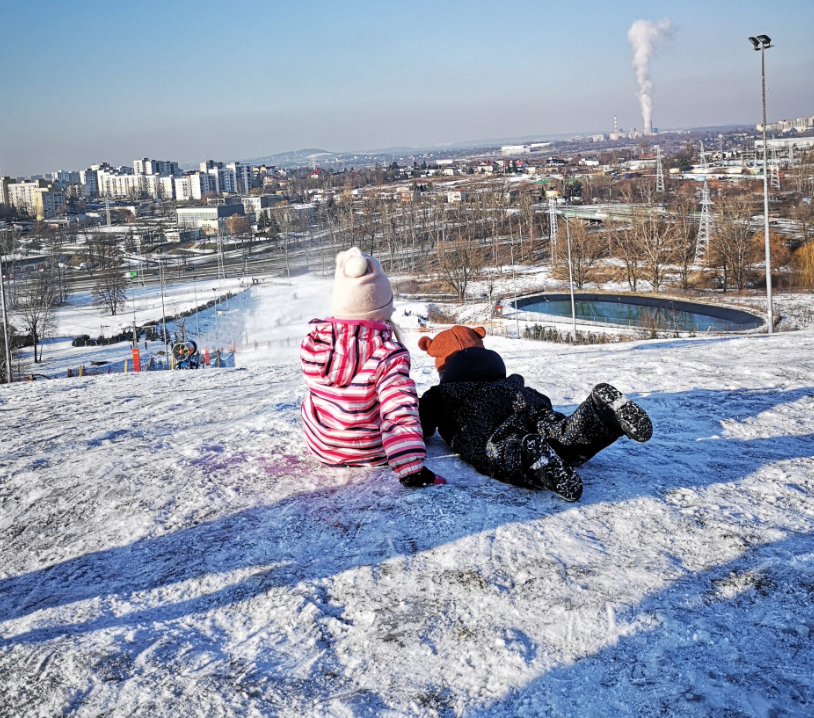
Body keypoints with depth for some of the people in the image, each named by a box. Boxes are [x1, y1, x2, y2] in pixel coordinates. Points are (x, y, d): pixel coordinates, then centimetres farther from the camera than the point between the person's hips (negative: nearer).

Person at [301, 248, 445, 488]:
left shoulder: (311, 344, -17)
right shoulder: (389, 354, -29)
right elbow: (400, 414, -33)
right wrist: (412, 470, -33)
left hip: (321, 448, 3)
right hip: (372, 453, -2)